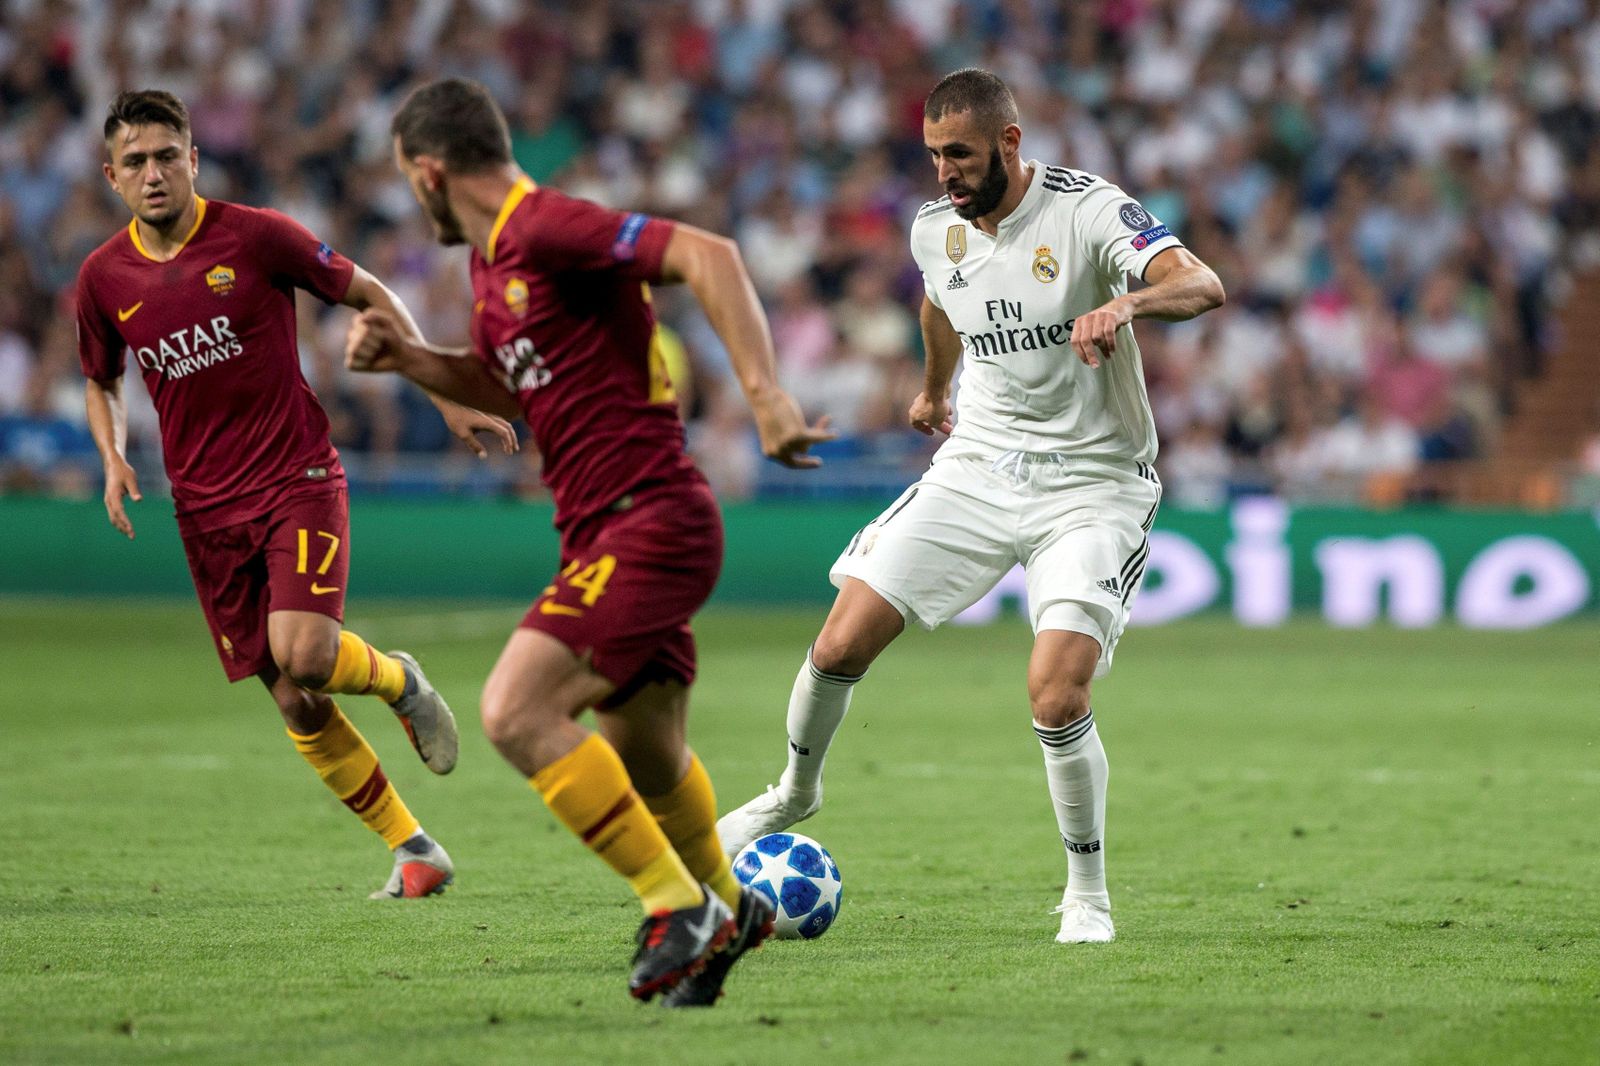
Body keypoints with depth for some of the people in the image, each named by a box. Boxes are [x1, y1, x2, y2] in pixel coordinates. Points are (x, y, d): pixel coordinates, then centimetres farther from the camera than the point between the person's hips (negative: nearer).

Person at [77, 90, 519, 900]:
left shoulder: (255, 237, -9)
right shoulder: (103, 279, 2)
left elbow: (370, 296, 2)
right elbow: (102, 383, 20)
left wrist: (448, 398, -1)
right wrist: (113, 460, -1)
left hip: (299, 478, -3)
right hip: (207, 510, 3)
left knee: (302, 654, -25)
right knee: (296, 705, 2)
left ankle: (396, 679, 10)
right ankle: (413, 850, 16)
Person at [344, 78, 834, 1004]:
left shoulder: (549, 228, -16)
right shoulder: (492, 260, 15)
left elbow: (707, 257, -25)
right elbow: (507, 387, 31)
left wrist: (765, 394, -32)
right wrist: (405, 357, 15)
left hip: (649, 520, -10)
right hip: (610, 533, 10)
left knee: (517, 712, -21)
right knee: (645, 761, 23)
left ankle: (679, 904, -12)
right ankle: (726, 911, 47)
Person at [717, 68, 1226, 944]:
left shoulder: (1087, 212, -18)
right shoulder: (935, 230, 1)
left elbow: (1203, 286, -32)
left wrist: (1128, 303, -52)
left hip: (1091, 485, -5)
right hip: (978, 467, 5)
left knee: (1056, 695, -20)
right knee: (841, 644, -3)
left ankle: (1087, 894, 3)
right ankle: (794, 795, 27)